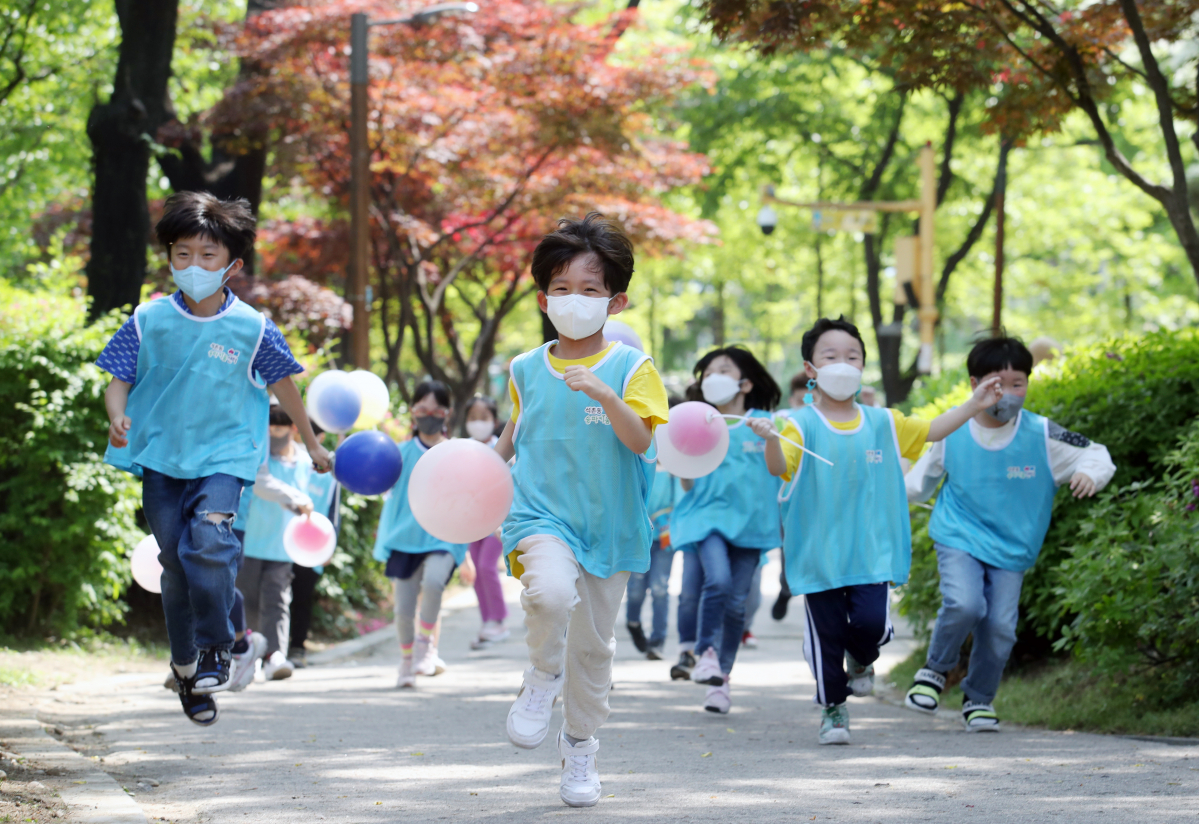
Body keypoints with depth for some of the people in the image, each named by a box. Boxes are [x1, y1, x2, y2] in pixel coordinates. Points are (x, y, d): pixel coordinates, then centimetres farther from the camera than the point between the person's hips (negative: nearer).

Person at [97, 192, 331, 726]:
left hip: (223, 455, -2)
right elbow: (118, 380, 1)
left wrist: (312, 444, 21)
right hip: (161, 456, 2)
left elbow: (282, 385, 10)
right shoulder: (150, 321, -3)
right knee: (175, 563, 7)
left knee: (209, 544, -24)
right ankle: (186, 665, 24)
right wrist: (118, 417, -22)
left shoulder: (251, 328, -4)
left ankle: (216, 650, -6)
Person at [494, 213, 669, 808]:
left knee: (594, 643, 9)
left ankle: (579, 746, 30)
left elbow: (639, 440, -17)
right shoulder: (527, 370, 5)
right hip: (540, 516, 0)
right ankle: (541, 679, -3)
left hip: (606, 524, 0)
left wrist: (603, 394, -31)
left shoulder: (630, 368, -4)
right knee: (551, 591, -32)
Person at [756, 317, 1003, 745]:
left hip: (871, 550, 2)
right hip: (820, 550, -2)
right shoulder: (802, 425, -5)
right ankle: (833, 709, 22)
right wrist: (771, 440, -40)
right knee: (827, 632, 2)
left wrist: (974, 405, 10)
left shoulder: (883, 423, 8)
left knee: (871, 621, -14)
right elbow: (781, 467, -19)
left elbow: (931, 430, 17)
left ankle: (861, 660, 22)